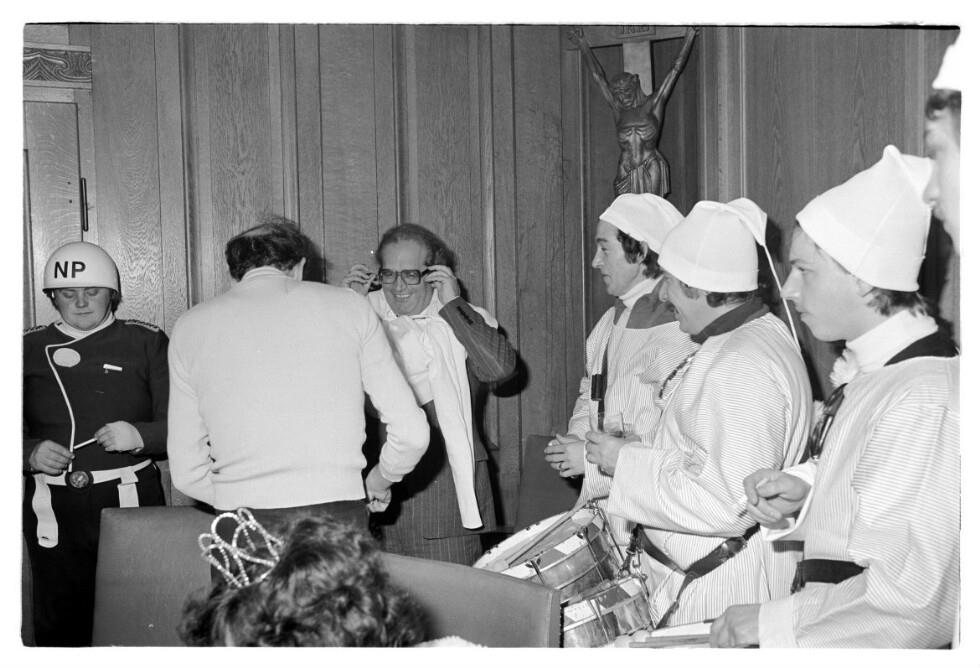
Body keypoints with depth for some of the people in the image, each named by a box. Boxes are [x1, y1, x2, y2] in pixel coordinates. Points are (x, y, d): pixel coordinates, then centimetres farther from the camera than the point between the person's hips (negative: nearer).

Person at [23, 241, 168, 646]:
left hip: (130, 500, -2)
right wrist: (31, 453, -10)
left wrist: (139, 435, -18)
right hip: (53, 507, 2)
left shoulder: (146, 342, 7)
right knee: (58, 622, 3)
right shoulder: (30, 349, 12)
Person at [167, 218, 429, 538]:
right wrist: (378, 481, 25)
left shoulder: (190, 327, 10)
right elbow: (411, 433, 6)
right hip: (339, 515, 0)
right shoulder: (347, 306, 8)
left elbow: (187, 472, 9)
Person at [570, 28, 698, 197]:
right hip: (626, 175, 3)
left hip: (651, 172, -3)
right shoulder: (618, 110, 10)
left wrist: (689, 37, 12)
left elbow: (676, 69, 8)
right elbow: (598, 76, 21)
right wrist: (585, 48, 29)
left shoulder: (652, 105, 3)